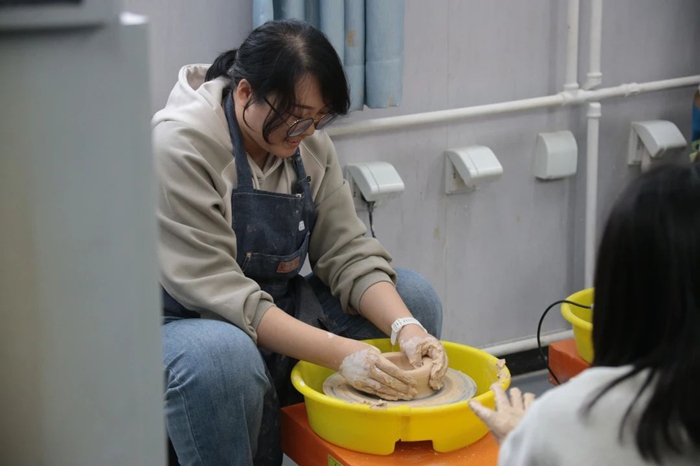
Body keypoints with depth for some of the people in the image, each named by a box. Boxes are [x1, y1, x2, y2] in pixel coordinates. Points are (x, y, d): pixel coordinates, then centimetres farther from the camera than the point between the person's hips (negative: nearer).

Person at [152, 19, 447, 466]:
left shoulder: (310, 142, -1)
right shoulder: (180, 145, -23)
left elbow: (349, 253, -3)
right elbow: (215, 291, -28)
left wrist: (406, 327, -23)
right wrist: (339, 352, -33)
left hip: (275, 312, 7)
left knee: (415, 296, -5)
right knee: (223, 355, -41)